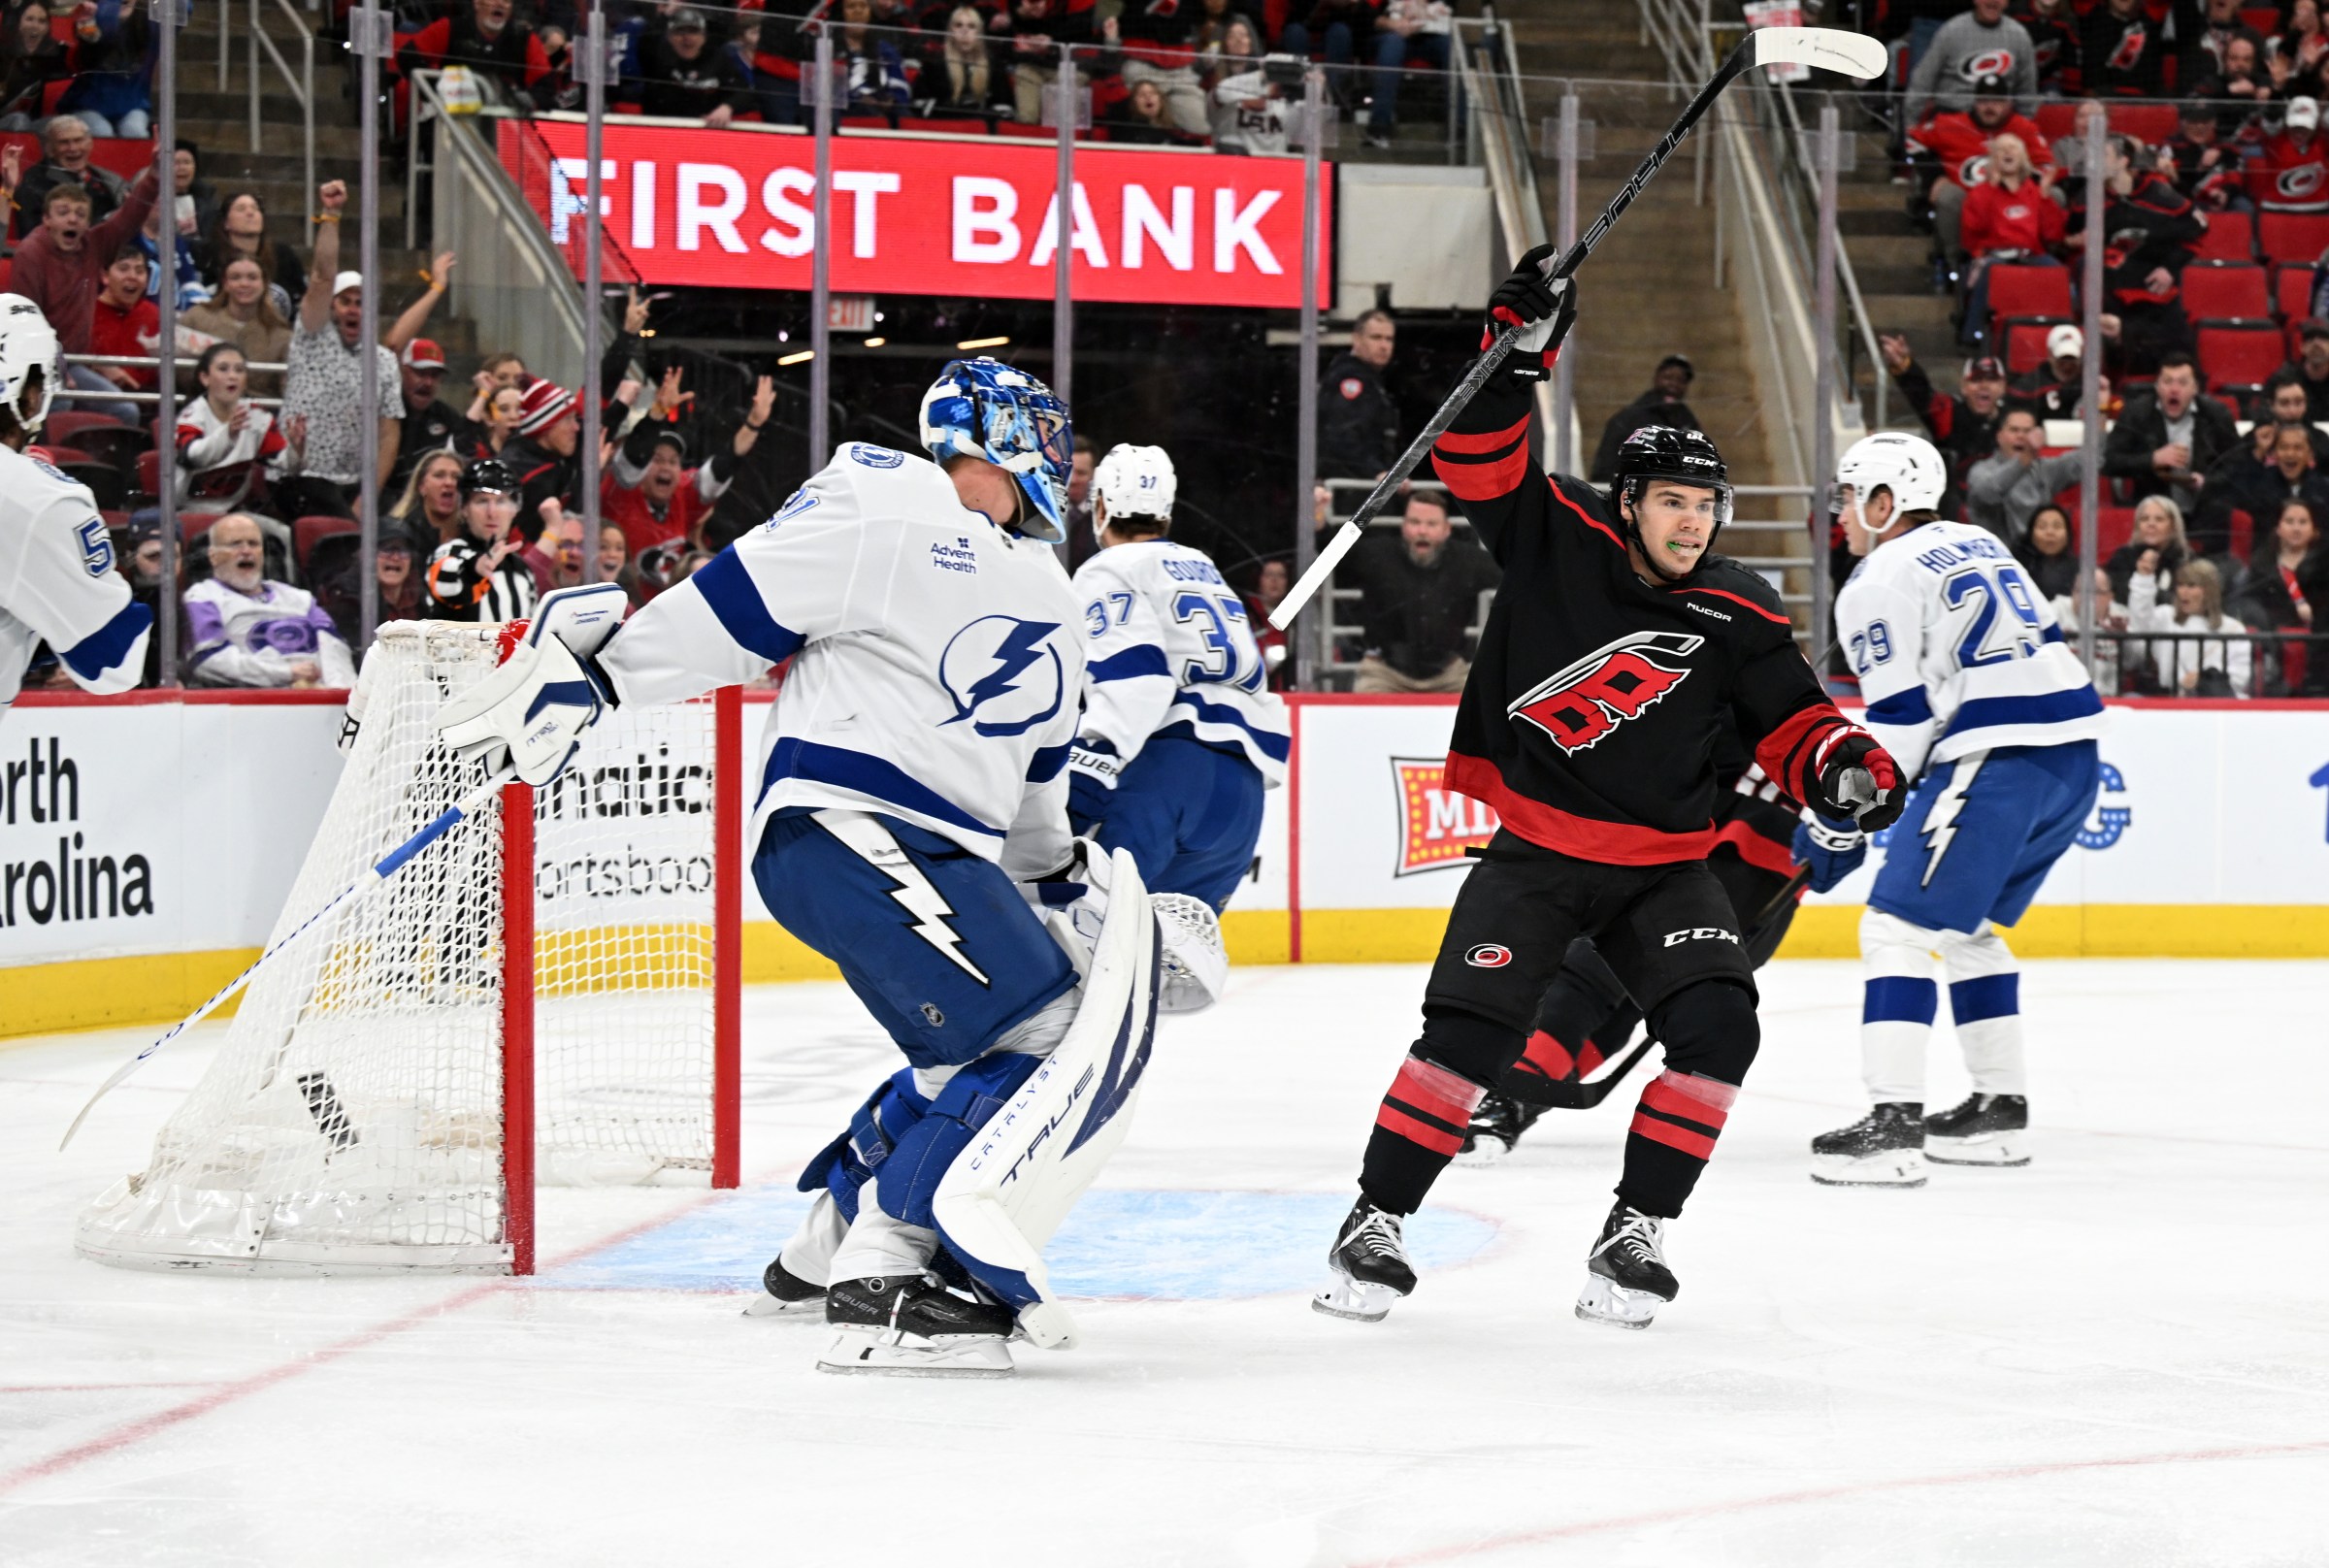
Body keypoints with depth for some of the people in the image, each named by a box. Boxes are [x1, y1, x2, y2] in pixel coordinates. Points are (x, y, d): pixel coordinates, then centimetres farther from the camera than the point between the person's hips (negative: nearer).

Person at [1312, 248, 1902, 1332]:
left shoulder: (1735, 614, -2)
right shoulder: (1557, 539, -6)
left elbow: (1790, 716, 1)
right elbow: (1478, 462, -9)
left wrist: (1842, 764, -19)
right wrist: (1520, 346, -19)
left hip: (1662, 865, 2)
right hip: (1533, 850, -2)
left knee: (1715, 1026, -16)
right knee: (1470, 1030, -16)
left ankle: (1635, 1233, -3)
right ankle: (1374, 1224, -3)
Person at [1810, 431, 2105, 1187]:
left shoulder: (1878, 583, -3)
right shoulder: (1977, 545, 23)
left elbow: (1899, 721, -8)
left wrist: (1841, 827, -1)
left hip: (2002, 758, -9)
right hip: (2076, 754, 9)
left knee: (1901, 924, -7)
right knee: (1966, 927, 23)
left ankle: (1894, 1124, -18)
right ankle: (2000, 1108, 23)